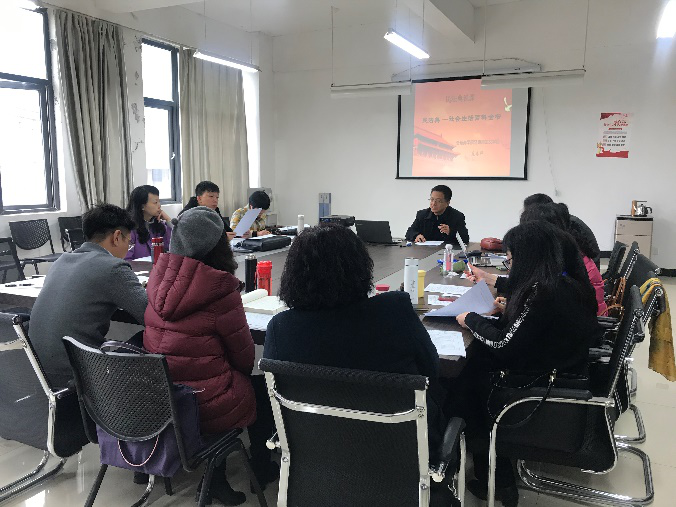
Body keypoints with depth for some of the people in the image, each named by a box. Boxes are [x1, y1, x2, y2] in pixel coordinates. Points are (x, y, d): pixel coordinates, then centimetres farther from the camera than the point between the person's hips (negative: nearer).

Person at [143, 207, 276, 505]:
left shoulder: (158, 277, -4)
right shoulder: (219, 287, -22)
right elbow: (243, 354, -9)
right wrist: (244, 371, 12)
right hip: (205, 403, -6)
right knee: (263, 389, 20)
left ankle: (216, 478, 30)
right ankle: (262, 470, 37)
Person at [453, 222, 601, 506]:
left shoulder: (544, 291, -26)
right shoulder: (567, 282, 2)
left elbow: (505, 345, -22)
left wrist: (471, 319, -9)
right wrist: (508, 311, 11)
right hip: (566, 373, 9)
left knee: (465, 379, 5)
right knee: (477, 364, 10)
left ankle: (494, 481, 21)